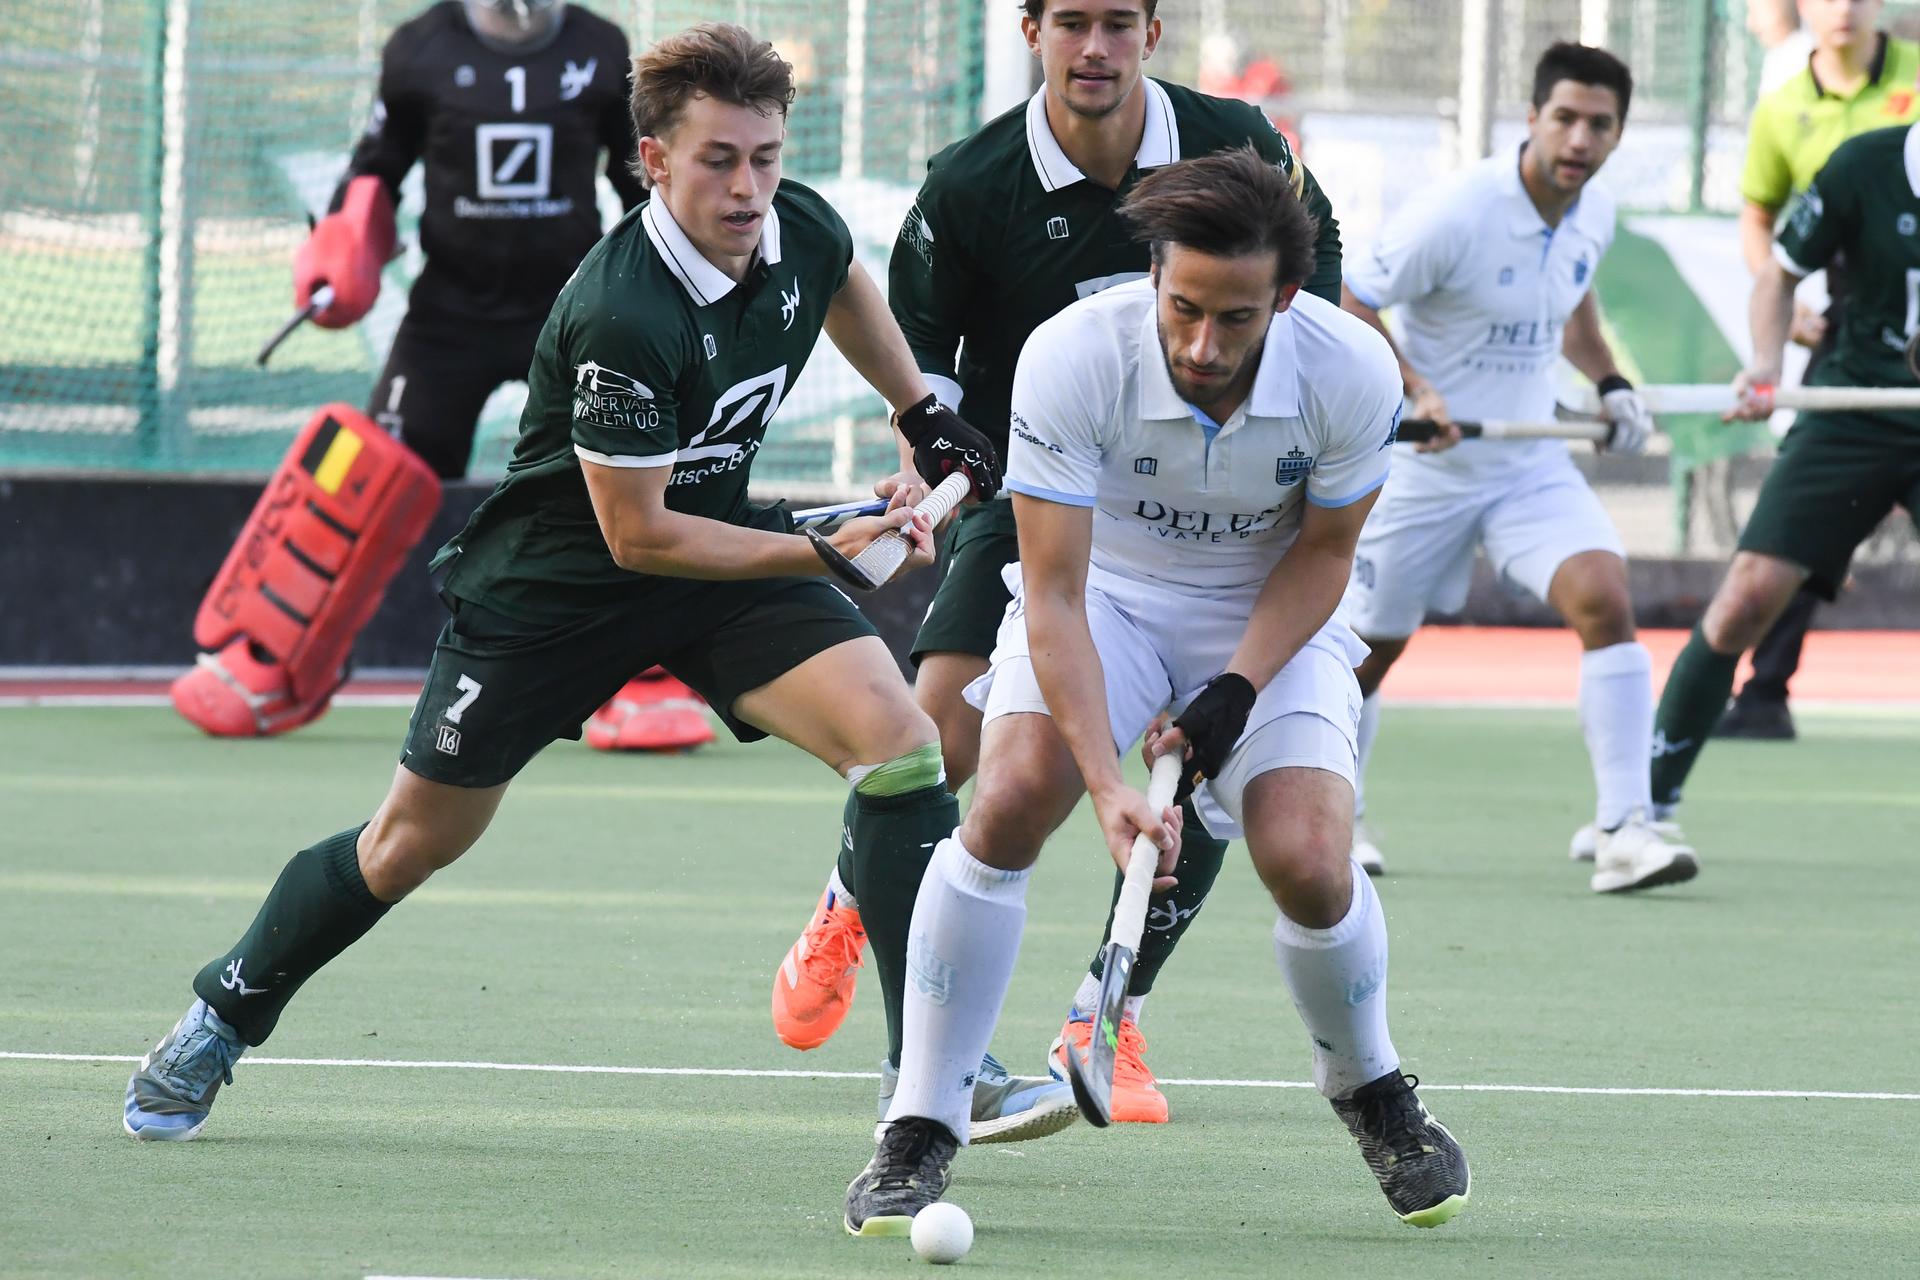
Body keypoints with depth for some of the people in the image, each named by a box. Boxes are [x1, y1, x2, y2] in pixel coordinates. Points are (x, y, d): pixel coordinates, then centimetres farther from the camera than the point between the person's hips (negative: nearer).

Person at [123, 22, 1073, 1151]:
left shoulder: (802, 230, -12)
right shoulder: (621, 317, -33)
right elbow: (638, 534, -27)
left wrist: (925, 416, 22)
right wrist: (821, 554, -29)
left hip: (724, 534, 5)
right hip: (558, 571, -5)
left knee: (898, 737, -19)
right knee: (416, 842, 7)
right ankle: (226, 1015, 33)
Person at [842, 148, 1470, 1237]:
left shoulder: (1353, 373, -25)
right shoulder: (1071, 359, -30)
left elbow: (1323, 549, -7)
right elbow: (1054, 595, -28)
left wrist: (1239, 689, -20)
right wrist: (1108, 783, -37)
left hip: (1271, 616, 1)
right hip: (1103, 590, -1)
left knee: (1308, 860, -20)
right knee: (1011, 798, -26)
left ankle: (1370, 1090, 13)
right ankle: (920, 1133, -14)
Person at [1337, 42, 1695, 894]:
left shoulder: (1592, 215, -1)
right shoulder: (1458, 214, -22)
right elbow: (1350, 304, -16)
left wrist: (1608, 382, 6)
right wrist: (1415, 391, -28)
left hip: (1530, 463, 4)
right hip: (1429, 463, -4)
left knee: (1605, 598, -20)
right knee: (1374, 647, 10)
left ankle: (1623, 830, -22)